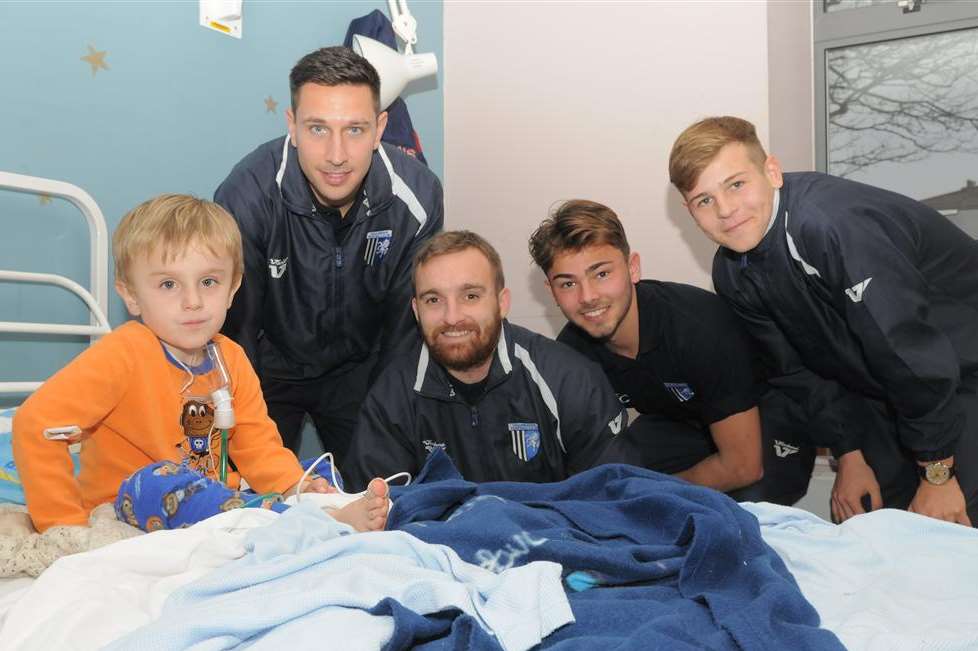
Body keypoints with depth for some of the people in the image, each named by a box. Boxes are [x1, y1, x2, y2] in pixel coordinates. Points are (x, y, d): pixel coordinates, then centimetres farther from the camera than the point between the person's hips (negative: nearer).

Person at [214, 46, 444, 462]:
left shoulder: (416, 197, -22)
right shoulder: (247, 197, -28)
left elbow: (406, 326, -9)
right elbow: (235, 328, -17)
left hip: (357, 368, 2)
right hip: (269, 364, -1)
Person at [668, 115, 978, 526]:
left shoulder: (833, 226, -34)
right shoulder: (732, 275, -8)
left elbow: (917, 358, -30)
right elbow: (798, 372, 3)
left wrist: (937, 475, -21)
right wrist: (849, 456, 2)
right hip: (879, 389, 7)